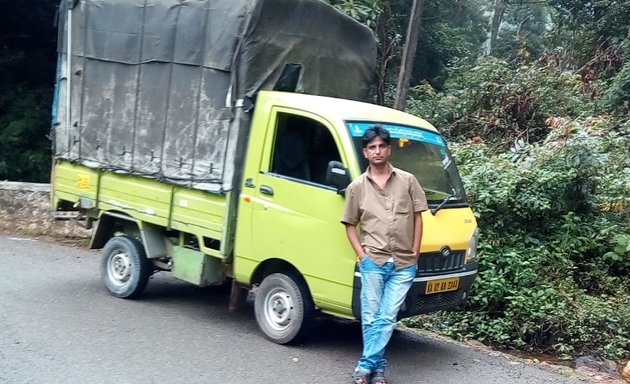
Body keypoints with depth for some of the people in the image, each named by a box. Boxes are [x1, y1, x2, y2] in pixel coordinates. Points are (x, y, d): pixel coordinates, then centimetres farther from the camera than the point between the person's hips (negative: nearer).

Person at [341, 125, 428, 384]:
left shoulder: (408, 181, 5)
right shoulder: (357, 187, 5)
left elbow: (418, 218, 7)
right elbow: (350, 225, 9)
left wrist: (415, 254, 1)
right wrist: (362, 256, -2)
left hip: (404, 264, 0)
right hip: (373, 262, 0)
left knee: (386, 318, 0)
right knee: (371, 318, 4)